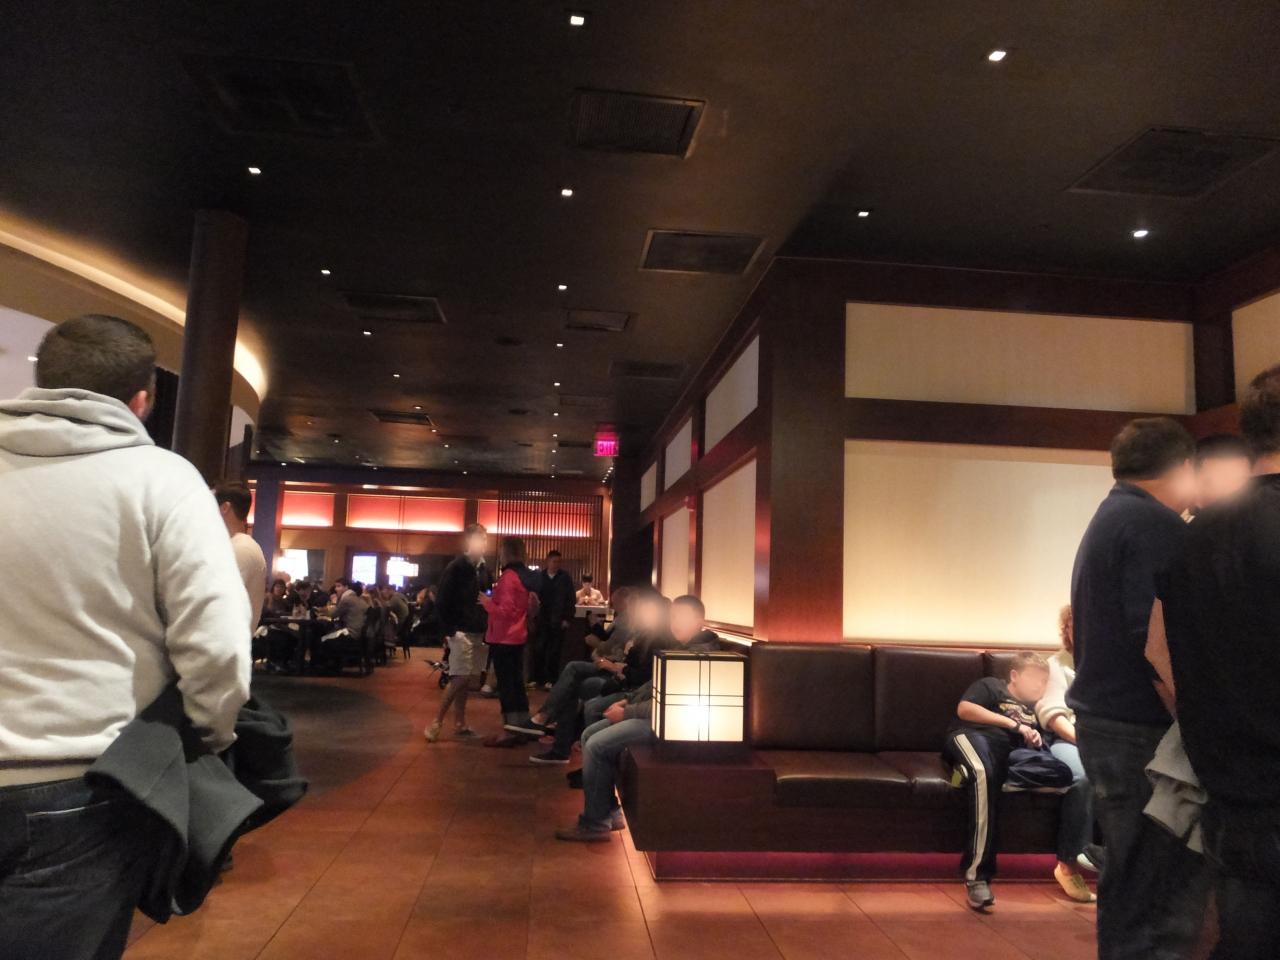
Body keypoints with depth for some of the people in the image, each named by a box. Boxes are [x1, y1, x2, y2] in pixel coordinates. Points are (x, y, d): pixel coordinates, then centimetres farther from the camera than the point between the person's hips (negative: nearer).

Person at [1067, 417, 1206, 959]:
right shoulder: (1156, 524, -14)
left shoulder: (1108, 519, 17)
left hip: (1103, 721, 10)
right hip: (1142, 732, -10)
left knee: (1131, 883, 20)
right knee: (1162, 903, -3)